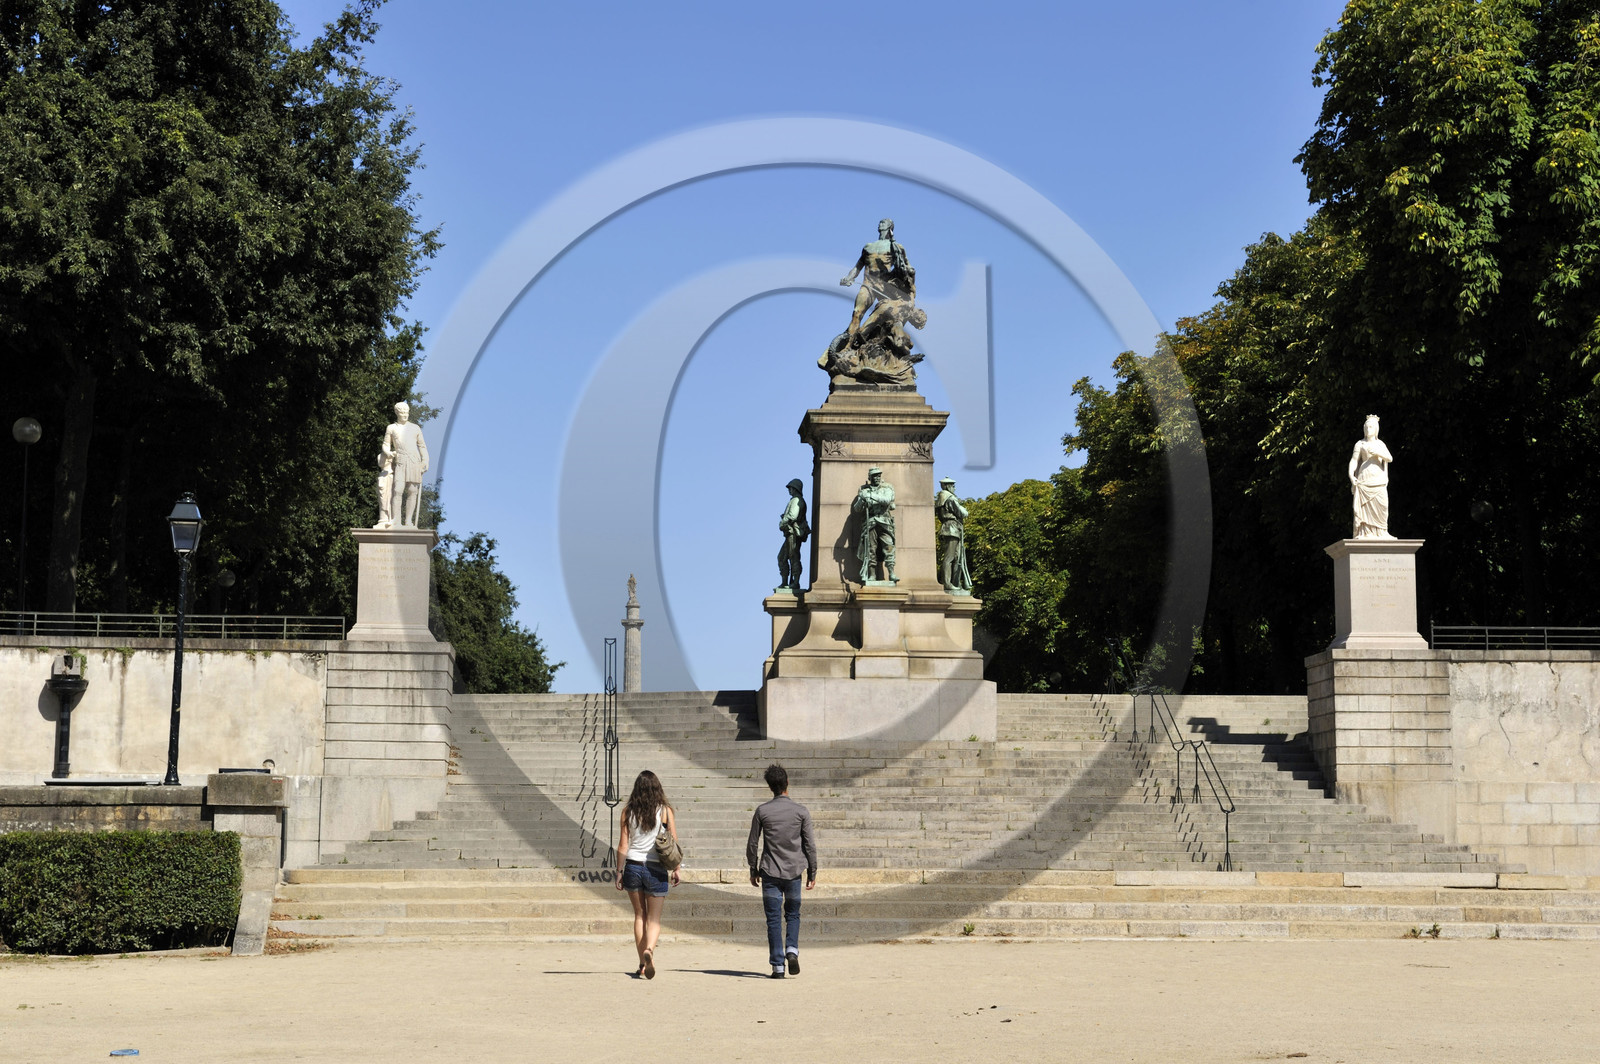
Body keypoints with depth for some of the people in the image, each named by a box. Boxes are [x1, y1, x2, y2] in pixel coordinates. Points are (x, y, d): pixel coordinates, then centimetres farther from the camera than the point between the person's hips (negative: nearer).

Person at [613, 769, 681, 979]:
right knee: (654, 918, 5)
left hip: (633, 867, 1)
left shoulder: (628, 811, -1)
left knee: (639, 915, 15)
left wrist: (619, 872, 5)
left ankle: (642, 964, 14)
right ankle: (649, 949, -24)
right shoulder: (665, 810, -4)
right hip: (656, 869, -1)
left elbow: (623, 845, -1)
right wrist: (676, 869, 6)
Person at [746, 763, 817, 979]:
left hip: (770, 872, -1)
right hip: (793, 872, 1)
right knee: (793, 915, 17)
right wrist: (812, 872, 7)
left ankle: (778, 966, -1)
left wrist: (753, 870, 13)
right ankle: (792, 950, -6)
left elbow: (752, 844, 1)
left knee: (773, 920, 3)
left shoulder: (762, 811, -3)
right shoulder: (801, 811, -3)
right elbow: (809, 844, -2)